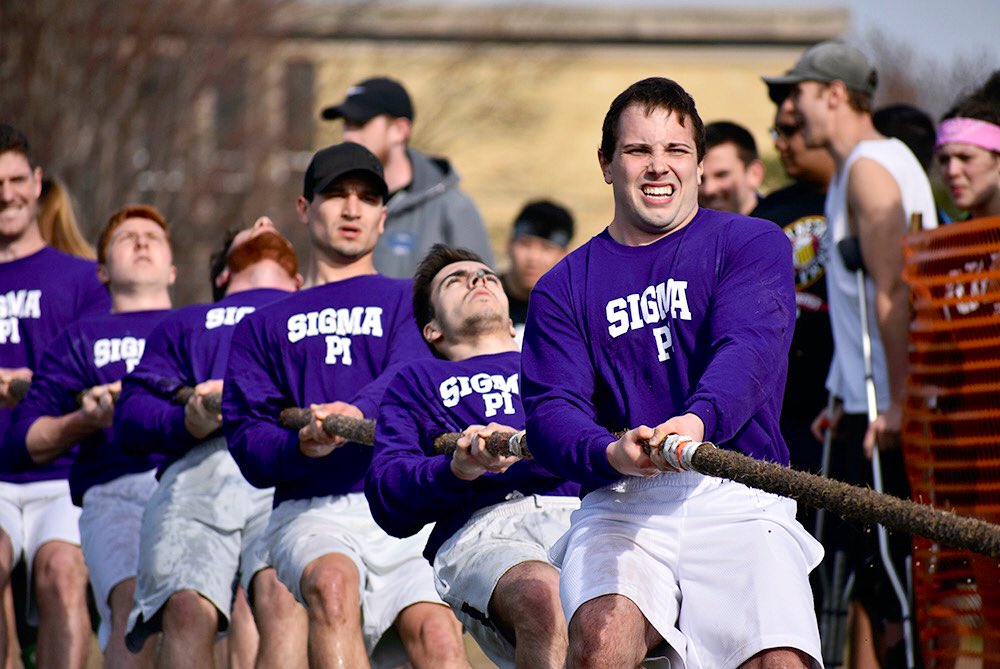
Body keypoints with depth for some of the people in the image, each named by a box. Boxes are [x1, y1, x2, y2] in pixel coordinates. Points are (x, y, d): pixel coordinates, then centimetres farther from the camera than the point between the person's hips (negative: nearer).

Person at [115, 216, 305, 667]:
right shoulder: (184, 325, 40)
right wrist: (185, 421, -4)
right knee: (187, 608, -30)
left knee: (283, 598, -34)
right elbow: (130, 418, 21)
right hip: (198, 465, 1)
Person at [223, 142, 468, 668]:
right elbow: (248, 446, 11)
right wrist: (303, 444, -14)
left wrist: (357, 414, -24)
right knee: (333, 581, -35)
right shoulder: (264, 326, 25)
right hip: (311, 511, 0)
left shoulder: (408, 301, 22)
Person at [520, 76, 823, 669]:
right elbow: (551, 408, 3)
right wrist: (612, 452, -22)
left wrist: (699, 420, -32)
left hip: (738, 493, -1)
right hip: (620, 499, 1)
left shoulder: (752, 243, 10)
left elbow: (750, 347, -9)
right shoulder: (565, 287, 17)